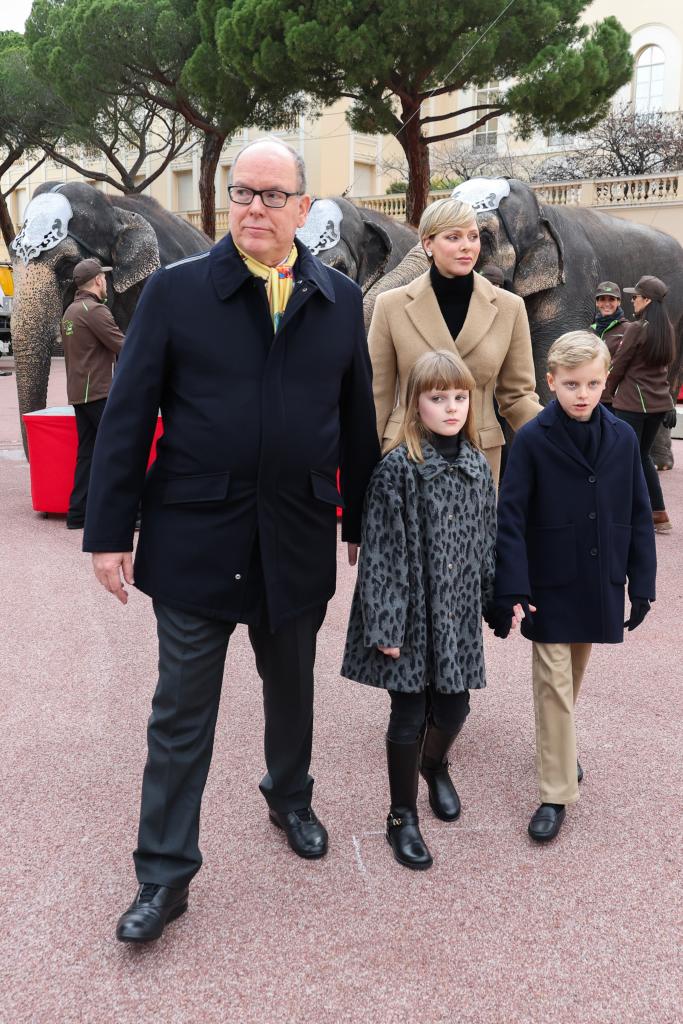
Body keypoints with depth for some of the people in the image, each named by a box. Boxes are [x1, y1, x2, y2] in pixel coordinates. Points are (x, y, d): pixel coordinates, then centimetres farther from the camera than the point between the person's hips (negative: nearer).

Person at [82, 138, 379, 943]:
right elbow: (127, 416, -4)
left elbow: (357, 422, 8)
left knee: (292, 690, 21)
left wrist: (362, 523, 10)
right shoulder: (175, 290, -4)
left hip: (298, 543, 3)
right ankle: (165, 874, 22)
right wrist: (109, 531, -7)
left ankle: (289, 799, 47)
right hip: (194, 538, -2)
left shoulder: (341, 301, 4)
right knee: (182, 714, 7)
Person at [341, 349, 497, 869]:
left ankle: (435, 766, 49)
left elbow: (488, 539, 12)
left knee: (453, 708, 15)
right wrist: (384, 625, -16)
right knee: (409, 716, 5)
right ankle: (402, 817, 25)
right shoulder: (397, 468, -13)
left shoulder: (478, 466, 3)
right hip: (413, 612, -5)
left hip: (458, 612, 5)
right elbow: (381, 550, -14)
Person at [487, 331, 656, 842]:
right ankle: (557, 794, 11)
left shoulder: (623, 437, -2)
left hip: (599, 586, 3)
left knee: (574, 677, 20)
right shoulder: (532, 440, -11)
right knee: (553, 684, 0)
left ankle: (561, 748, 45)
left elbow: (639, 515, 3)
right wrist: (511, 590, -17)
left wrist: (642, 585, 2)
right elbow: (511, 519, -12)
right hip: (551, 588, -3)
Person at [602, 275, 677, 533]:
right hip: (658, 402, 7)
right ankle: (659, 514, 18)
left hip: (631, 403, -7)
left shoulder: (636, 329, -14)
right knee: (643, 455, 18)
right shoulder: (667, 329, 8)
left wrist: (608, 392, 8)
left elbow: (618, 365, -7)